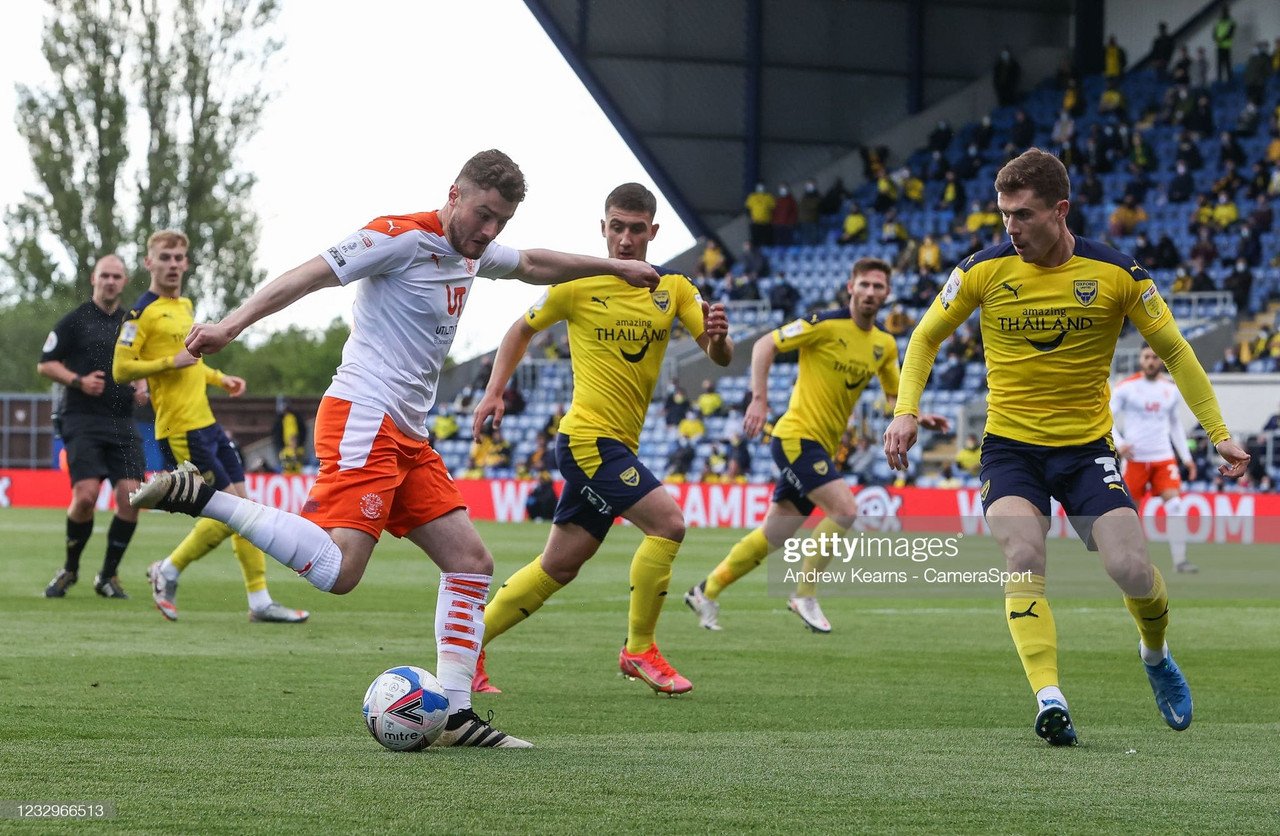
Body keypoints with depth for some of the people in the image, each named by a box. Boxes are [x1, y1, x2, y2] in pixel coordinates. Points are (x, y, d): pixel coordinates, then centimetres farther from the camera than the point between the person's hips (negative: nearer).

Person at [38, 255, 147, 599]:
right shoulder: (75, 321, 0)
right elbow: (45, 364, 1)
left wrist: (142, 388, 6)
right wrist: (79, 381, -14)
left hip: (122, 423, 4)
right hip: (82, 420, -4)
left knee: (130, 496, -9)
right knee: (86, 495, -17)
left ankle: (108, 576, 6)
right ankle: (69, 569, 7)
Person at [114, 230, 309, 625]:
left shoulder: (185, 306, 17)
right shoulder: (143, 312, -10)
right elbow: (120, 369, -15)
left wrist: (220, 378, 20)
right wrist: (171, 362, -22)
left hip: (206, 423, 9)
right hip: (180, 430, -9)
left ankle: (260, 601, 10)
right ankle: (168, 572, 7)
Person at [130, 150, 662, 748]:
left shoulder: (473, 253, 18)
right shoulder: (402, 237, -9)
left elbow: (534, 265, 39)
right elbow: (310, 275, -16)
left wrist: (614, 267, 46)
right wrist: (231, 325, -25)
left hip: (408, 439, 10)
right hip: (364, 421, -10)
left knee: (471, 562, 7)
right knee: (336, 572, -26)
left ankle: (453, 715, 9)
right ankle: (196, 497, -19)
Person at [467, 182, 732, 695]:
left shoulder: (674, 289, 6)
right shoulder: (577, 285, -5)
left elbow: (720, 358, -1)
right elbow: (522, 330, 11)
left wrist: (717, 335, -24)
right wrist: (495, 392, 2)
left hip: (617, 446, 6)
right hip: (589, 438, -6)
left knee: (559, 567, 11)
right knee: (667, 522, -21)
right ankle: (639, 649, -9)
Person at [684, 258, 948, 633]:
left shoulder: (885, 345, 9)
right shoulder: (826, 325, -12)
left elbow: (896, 393, 21)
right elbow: (765, 345, -10)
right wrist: (759, 399, -20)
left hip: (822, 446, 7)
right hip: (797, 436, -7)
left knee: (774, 537, 11)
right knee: (845, 509, -22)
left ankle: (707, 591, 25)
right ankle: (805, 594, -8)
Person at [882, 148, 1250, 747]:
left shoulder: (1116, 274, -8)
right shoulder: (984, 271, -6)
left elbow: (1174, 350, 4)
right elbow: (926, 337, 8)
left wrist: (1218, 432, 0)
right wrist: (906, 411, -6)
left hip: (1087, 447, 0)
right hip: (1009, 445, 0)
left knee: (1131, 570, -12)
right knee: (1023, 559, -24)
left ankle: (1156, 656, 21)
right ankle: (1049, 698, -27)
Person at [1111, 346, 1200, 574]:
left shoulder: (1171, 389, 7)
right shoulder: (1126, 387, -5)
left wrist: (1186, 457, 15)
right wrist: (1118, 443, -20)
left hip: (1164, 458, 2)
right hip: (1135, 459, -2)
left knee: (1175, 505, -14)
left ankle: (1180, 559, -14)